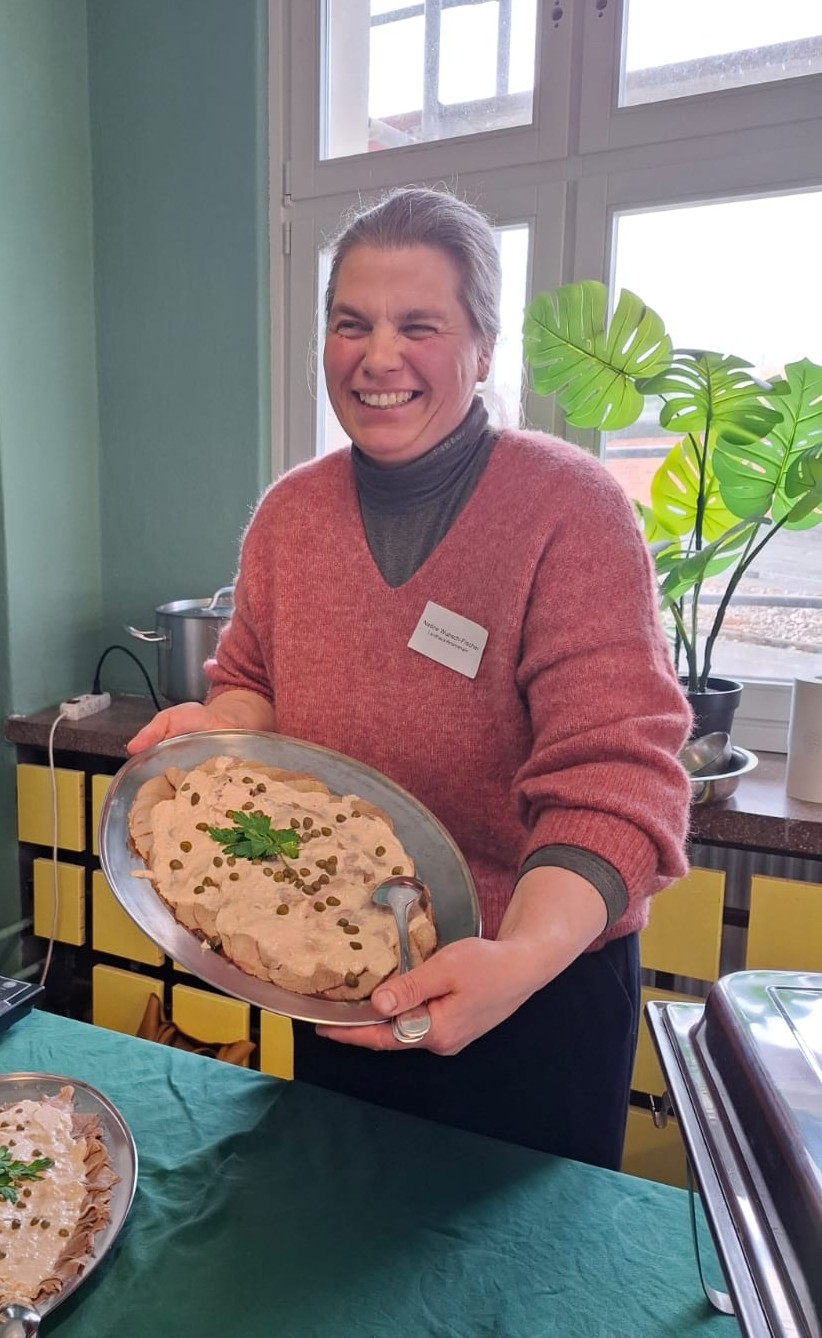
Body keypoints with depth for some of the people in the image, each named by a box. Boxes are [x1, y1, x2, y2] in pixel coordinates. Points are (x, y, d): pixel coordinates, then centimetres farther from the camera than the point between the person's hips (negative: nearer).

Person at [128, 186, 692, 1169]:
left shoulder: (569, 509, -21)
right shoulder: (290, 512, -4)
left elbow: (612, 779, -26)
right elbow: (254, 680, 8)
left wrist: (519, 960, -41)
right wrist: (224, 722, -15)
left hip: (544, 987, -4)